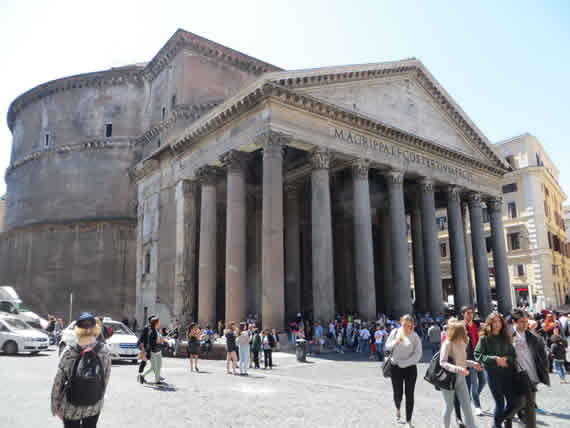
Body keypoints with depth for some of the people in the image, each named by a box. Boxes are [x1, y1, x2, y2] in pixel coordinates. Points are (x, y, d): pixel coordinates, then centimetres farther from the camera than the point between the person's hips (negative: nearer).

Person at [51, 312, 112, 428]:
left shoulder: (69, 353, -20)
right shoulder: (104, 351, -16)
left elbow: (58, 382, -12)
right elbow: (106, 379, -5)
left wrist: (55, 406, 2)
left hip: (71, 407, -1)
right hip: (94, 406, 1)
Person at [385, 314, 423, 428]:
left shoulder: (415, 336, -8)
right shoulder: (395, 332, -3)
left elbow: (418, 355, -10)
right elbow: (387, 347, 1)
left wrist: (404, 363, -15)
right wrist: (396, 342, -18)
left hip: (410, 368, -1)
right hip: (396, 368, 1)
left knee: (409, 395, 1)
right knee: (398, 394, 4)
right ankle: (397, 409, 37)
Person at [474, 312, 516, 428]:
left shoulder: (506, 337, 8)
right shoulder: (484, 338, -4)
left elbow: (513, 354, 11)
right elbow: (478, 355, -8)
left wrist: (506, 359, -10)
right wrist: (494, 359, -16)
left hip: (507, 373, 4)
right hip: (493, 374, -4)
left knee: (512, 402, 5)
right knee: (500, 403, -2)